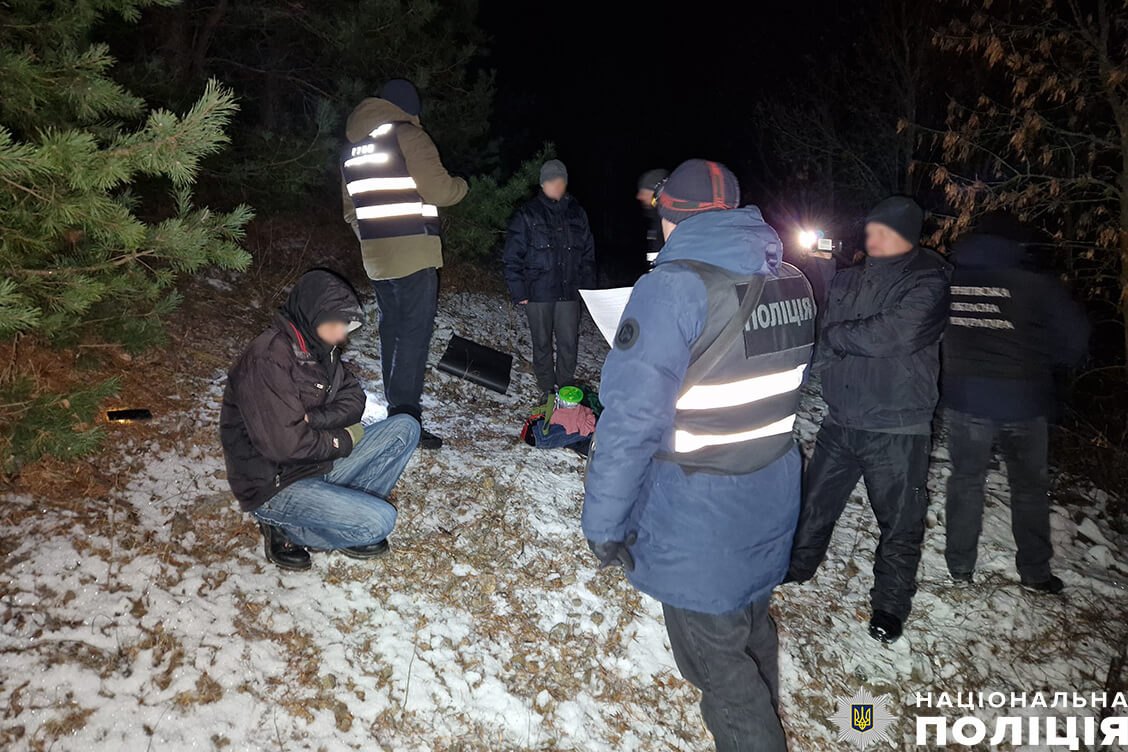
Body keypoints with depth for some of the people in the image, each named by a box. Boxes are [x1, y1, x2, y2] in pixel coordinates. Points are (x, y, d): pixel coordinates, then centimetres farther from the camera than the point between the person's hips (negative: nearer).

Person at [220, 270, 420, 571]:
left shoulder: (321, 348, 4)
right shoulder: (267, 360, -24)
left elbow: (353, 399, 4)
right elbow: (283, 444, -29)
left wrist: (313, 419, -16)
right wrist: (343, 440, -14)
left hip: (319, 465, 9)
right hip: (274, 487, -8)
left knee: (405, 427, -2)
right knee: (379, 522, -23)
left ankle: (351, 511, -1)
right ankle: (287, 530, -1)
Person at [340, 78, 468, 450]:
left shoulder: (351, 148, 18)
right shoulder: (409, 136, -6)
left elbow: (350, 208, 20)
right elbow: (437, 189, -12)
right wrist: (461, 185, 8)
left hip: (375, 255, 8)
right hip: (414, 253, -8)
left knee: (391, 330, 15)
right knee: (415, 332, -8)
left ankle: (395, 410, 20)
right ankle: (406, 418, -12)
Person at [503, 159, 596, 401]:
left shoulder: (577, 214, 9)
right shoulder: (527, 215, -1)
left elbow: (588, 253, 16)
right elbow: (512, 256, -2)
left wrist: (588, 286, 9)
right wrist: (519, 292, -7)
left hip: (569, 291, 2)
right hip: (538, 292, -2)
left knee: (569, 342, 4)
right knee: (542, 342, 7)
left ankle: (566, 388, 21)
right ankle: (546, 389, 21)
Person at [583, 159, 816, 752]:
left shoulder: (674, 287, -23)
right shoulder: (791, 282, 1)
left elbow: (631, 420, -26)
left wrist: (603, 521, -17)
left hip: (700, 515, -8)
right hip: (773, 503, 8)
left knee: (716, 659, 11)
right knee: (752, 627, 28)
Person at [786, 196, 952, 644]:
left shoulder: (928, 285, -10)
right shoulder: (847, 281, 8)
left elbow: (893, 334, -24)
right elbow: (825, 339, 4)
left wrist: (837, 336, -13)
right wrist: (851, 348, -15)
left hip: (897, 428, -5)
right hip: (841, 420, 5)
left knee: (900, 522, 8)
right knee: (816, 501, 18)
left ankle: (890, 604, 27)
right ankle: (797, 566, 40)